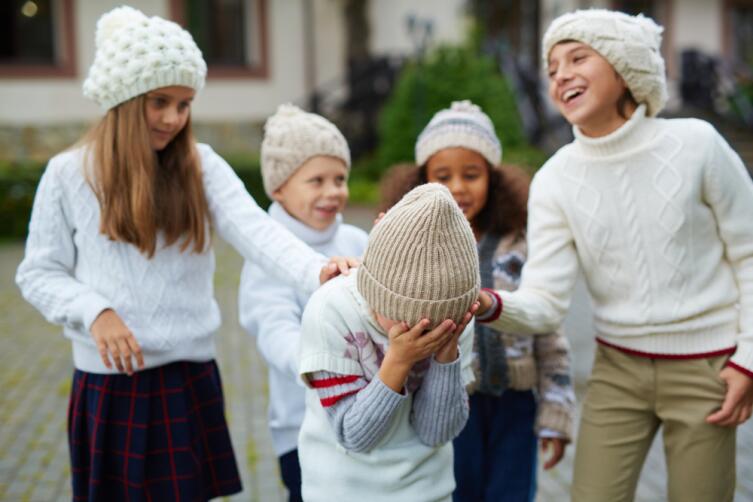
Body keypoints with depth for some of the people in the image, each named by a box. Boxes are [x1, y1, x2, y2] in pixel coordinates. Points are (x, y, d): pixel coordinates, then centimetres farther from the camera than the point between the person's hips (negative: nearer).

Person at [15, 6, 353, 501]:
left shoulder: (202, 166, -2)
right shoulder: (69, 173, -4)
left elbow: (256, 230, -18)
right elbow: (38, 273, 1)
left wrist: (318, 270, -36)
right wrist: (94, 311, -17)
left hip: (190, 377, 1)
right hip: (108, 382, -1)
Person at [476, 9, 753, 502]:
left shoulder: (695, 145, -12)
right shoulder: (555, 181, -7)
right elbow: (545, 302, -13)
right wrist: (493, 305, -34)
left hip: (706, 368, -2)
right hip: (618, 368, 2)